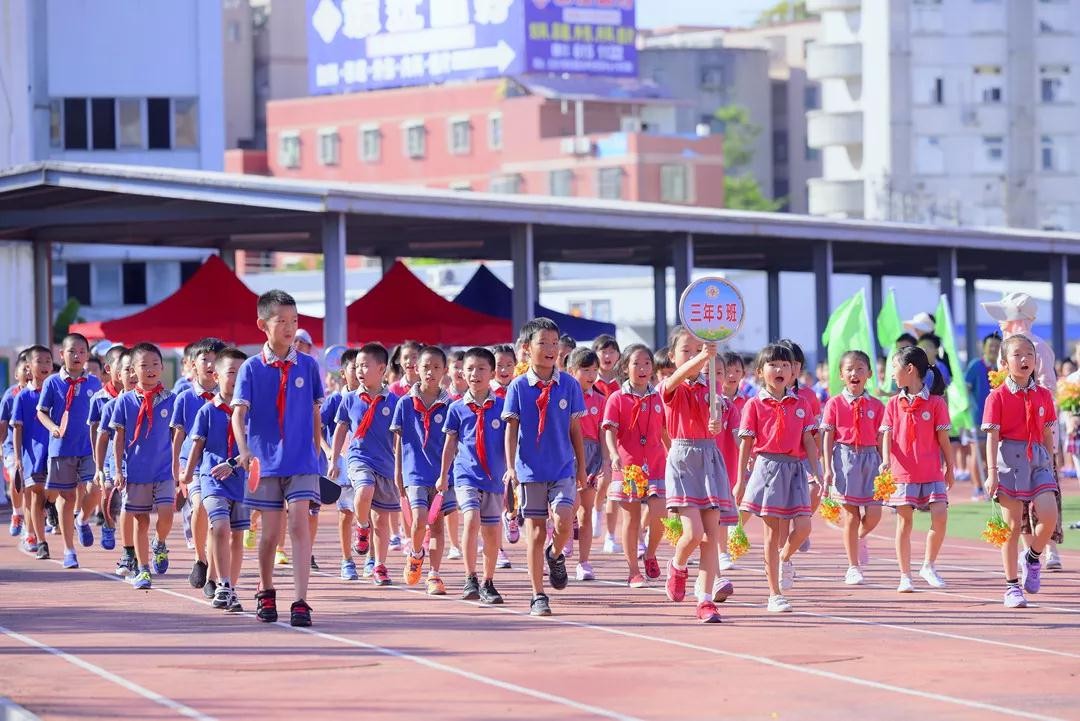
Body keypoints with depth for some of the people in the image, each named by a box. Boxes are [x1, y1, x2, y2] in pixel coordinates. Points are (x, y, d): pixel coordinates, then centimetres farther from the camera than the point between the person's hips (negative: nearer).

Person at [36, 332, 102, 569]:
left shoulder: (94, 383, 5)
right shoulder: (53, 383, -1)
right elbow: (41, 411, 2)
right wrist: (52, 427, -15)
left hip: (90, 447, 1)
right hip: (62, 448, -1)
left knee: (93, 490, -16)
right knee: (67, 497, 5)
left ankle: (83, 521, 18)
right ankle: (68, 550, 15)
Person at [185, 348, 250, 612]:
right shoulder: (208, 411, 0)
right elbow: (197, 444, 3)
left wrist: (232, 465, -18)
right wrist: (188, 473, -3)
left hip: (241, 479, 2)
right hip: (212, 479, -2)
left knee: (237, 536, 8)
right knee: (221, 528, -20)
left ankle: (231, 590, 19)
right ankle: (222, 586, -17)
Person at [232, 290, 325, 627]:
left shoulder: (308, 366, 2)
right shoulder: (251, 368, -2)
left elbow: (315, 413, 11)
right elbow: (239, 412, -11)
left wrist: (316, 453, 12)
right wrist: (244, 450, -26)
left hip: (302, 462, 0)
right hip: (266, 461, 0)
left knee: (299, 524, -12)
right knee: (270, 532, 8)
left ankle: (300, 602, -16)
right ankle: (266, 593, 30)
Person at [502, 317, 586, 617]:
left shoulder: (568, 385, 1)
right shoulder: (518, 387, -2)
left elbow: (575, 429, 7)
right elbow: (511, 429, -1)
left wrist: (581, 467, 9)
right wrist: (510, 466, -10)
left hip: (563, 468, 1)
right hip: (531, 470, -1)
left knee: (563, 521, -18)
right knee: (535, 533, 2)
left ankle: (556, 555, 16)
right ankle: (538, 597, 9)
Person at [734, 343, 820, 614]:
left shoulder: (801, 404, 10)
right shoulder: (755, 405, 2)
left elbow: (808, 441, 9)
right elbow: (746, 444, 2)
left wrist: (817, 473, 0)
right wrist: (741, 480, -2)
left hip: (795, 467, 3)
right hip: (768, 467, -3)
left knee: (802, 527, -10)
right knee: (774, 532, -2)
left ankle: (785, 557, 26)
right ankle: (775, 594, 5)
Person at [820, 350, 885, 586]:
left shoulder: (876, 405, 8)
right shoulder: (834, 404, 2)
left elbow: (880, 440, 9)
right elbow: (828, 437, 1)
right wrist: (828, 468, -7)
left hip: (870, 457, 2)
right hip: (845, 458, -2)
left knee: (874, 514, -8)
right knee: (851, 514, -2)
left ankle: (861, 537, 28)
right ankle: (853, 568, 6)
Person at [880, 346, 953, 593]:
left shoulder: (935, 403, 0)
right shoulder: (894, 403, 7)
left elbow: (943, 438, 3)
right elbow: (887, 435, 1)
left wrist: (950, 468, 7)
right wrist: (886, 460, -16)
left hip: (932, 472, -2)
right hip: (902, 472, 2)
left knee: (940, 515, -14)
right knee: (904, 521, 3)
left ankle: (929, 566, 5)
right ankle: (905, 576, 9)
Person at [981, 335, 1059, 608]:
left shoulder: (1043, 395, 8)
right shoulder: (998, 396, -3)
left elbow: (1048, 435, 13)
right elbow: (992, 437, -6)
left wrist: (1050, 467, 12)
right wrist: (992, 472, -13)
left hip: (1038, 460, 3)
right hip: (1010, 460, -3)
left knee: (1049, 516, -14)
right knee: (1012, 526, -1)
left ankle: (1033, 558, 16)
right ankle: (1012, 586, 7)